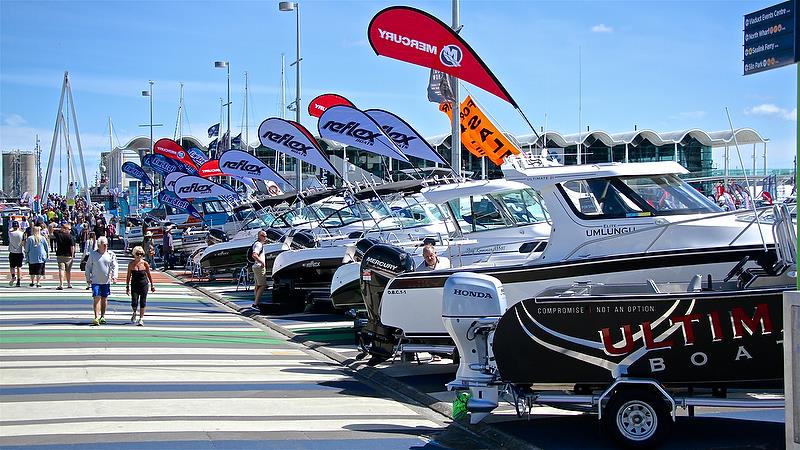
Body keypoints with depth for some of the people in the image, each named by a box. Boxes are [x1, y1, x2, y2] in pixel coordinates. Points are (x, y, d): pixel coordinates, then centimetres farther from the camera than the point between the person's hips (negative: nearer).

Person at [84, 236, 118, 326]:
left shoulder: (111, 254, 2)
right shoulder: (93, 254, 0)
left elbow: (114, 266, 0)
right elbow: (88, 266, 8)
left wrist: (114, 276, -15)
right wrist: (88, 278, 3)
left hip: (106, 281, 2)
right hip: (95, 281, -2)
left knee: (104, 299, 10)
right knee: (97, 298, -10)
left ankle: (102, 316, 23)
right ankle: (96, 318, -14)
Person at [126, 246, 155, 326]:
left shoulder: (145, 263, -3)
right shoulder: (131, 264, -2)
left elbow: (149, 275, 6)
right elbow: (128, 276, 4)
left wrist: (152, 285, 8)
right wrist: (127, 287, 2)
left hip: (144, 284, 0)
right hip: (134, 285, 0)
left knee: (142, 302, 0)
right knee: (134, 302, -7)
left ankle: (141, 319, 11)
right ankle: (134, 313, 26)